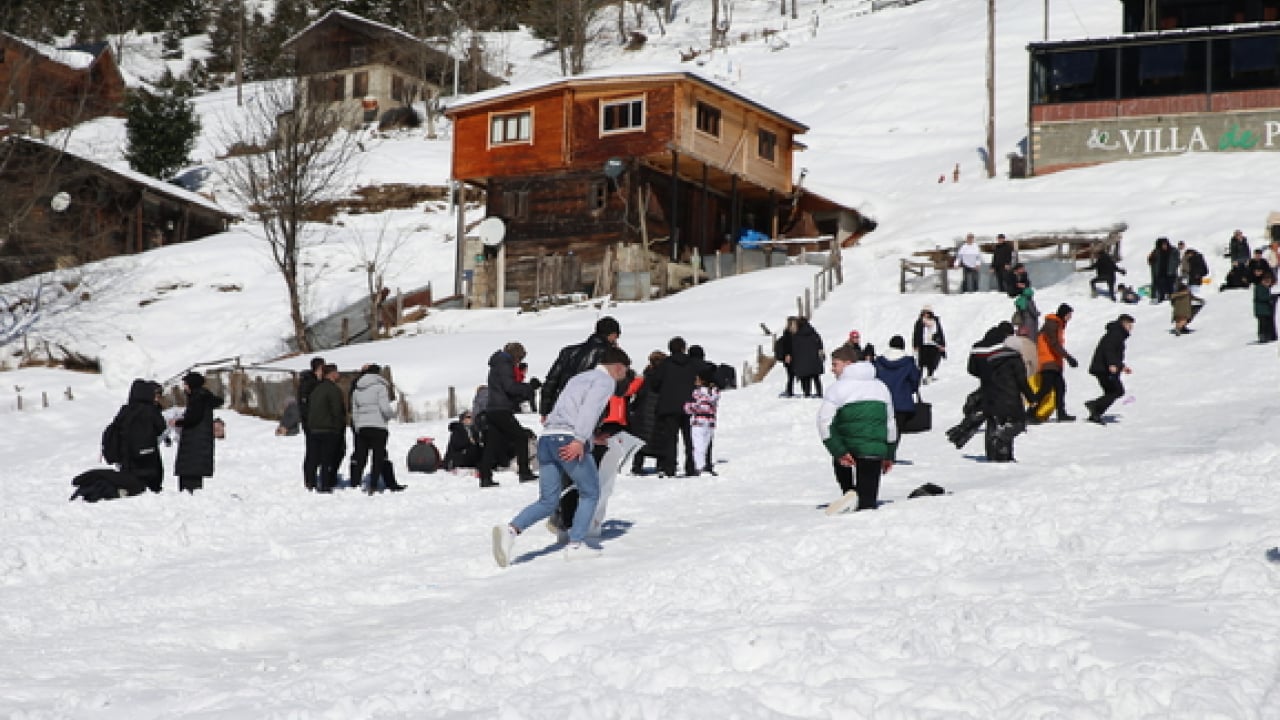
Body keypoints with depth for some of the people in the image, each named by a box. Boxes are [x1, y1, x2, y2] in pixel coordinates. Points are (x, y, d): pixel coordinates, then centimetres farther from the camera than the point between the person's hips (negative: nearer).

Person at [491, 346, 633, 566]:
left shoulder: (579, 377, 30)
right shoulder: (606, 380, 4)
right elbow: (590, 407, -14)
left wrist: (592, 436, 52)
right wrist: (580, 440, -24)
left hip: (546, 439, 7)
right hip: (569, 439, -7)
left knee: (548, 502, 8)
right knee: (590, 493, 11)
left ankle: (511, 529, -13)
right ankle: (575, 545, 4)